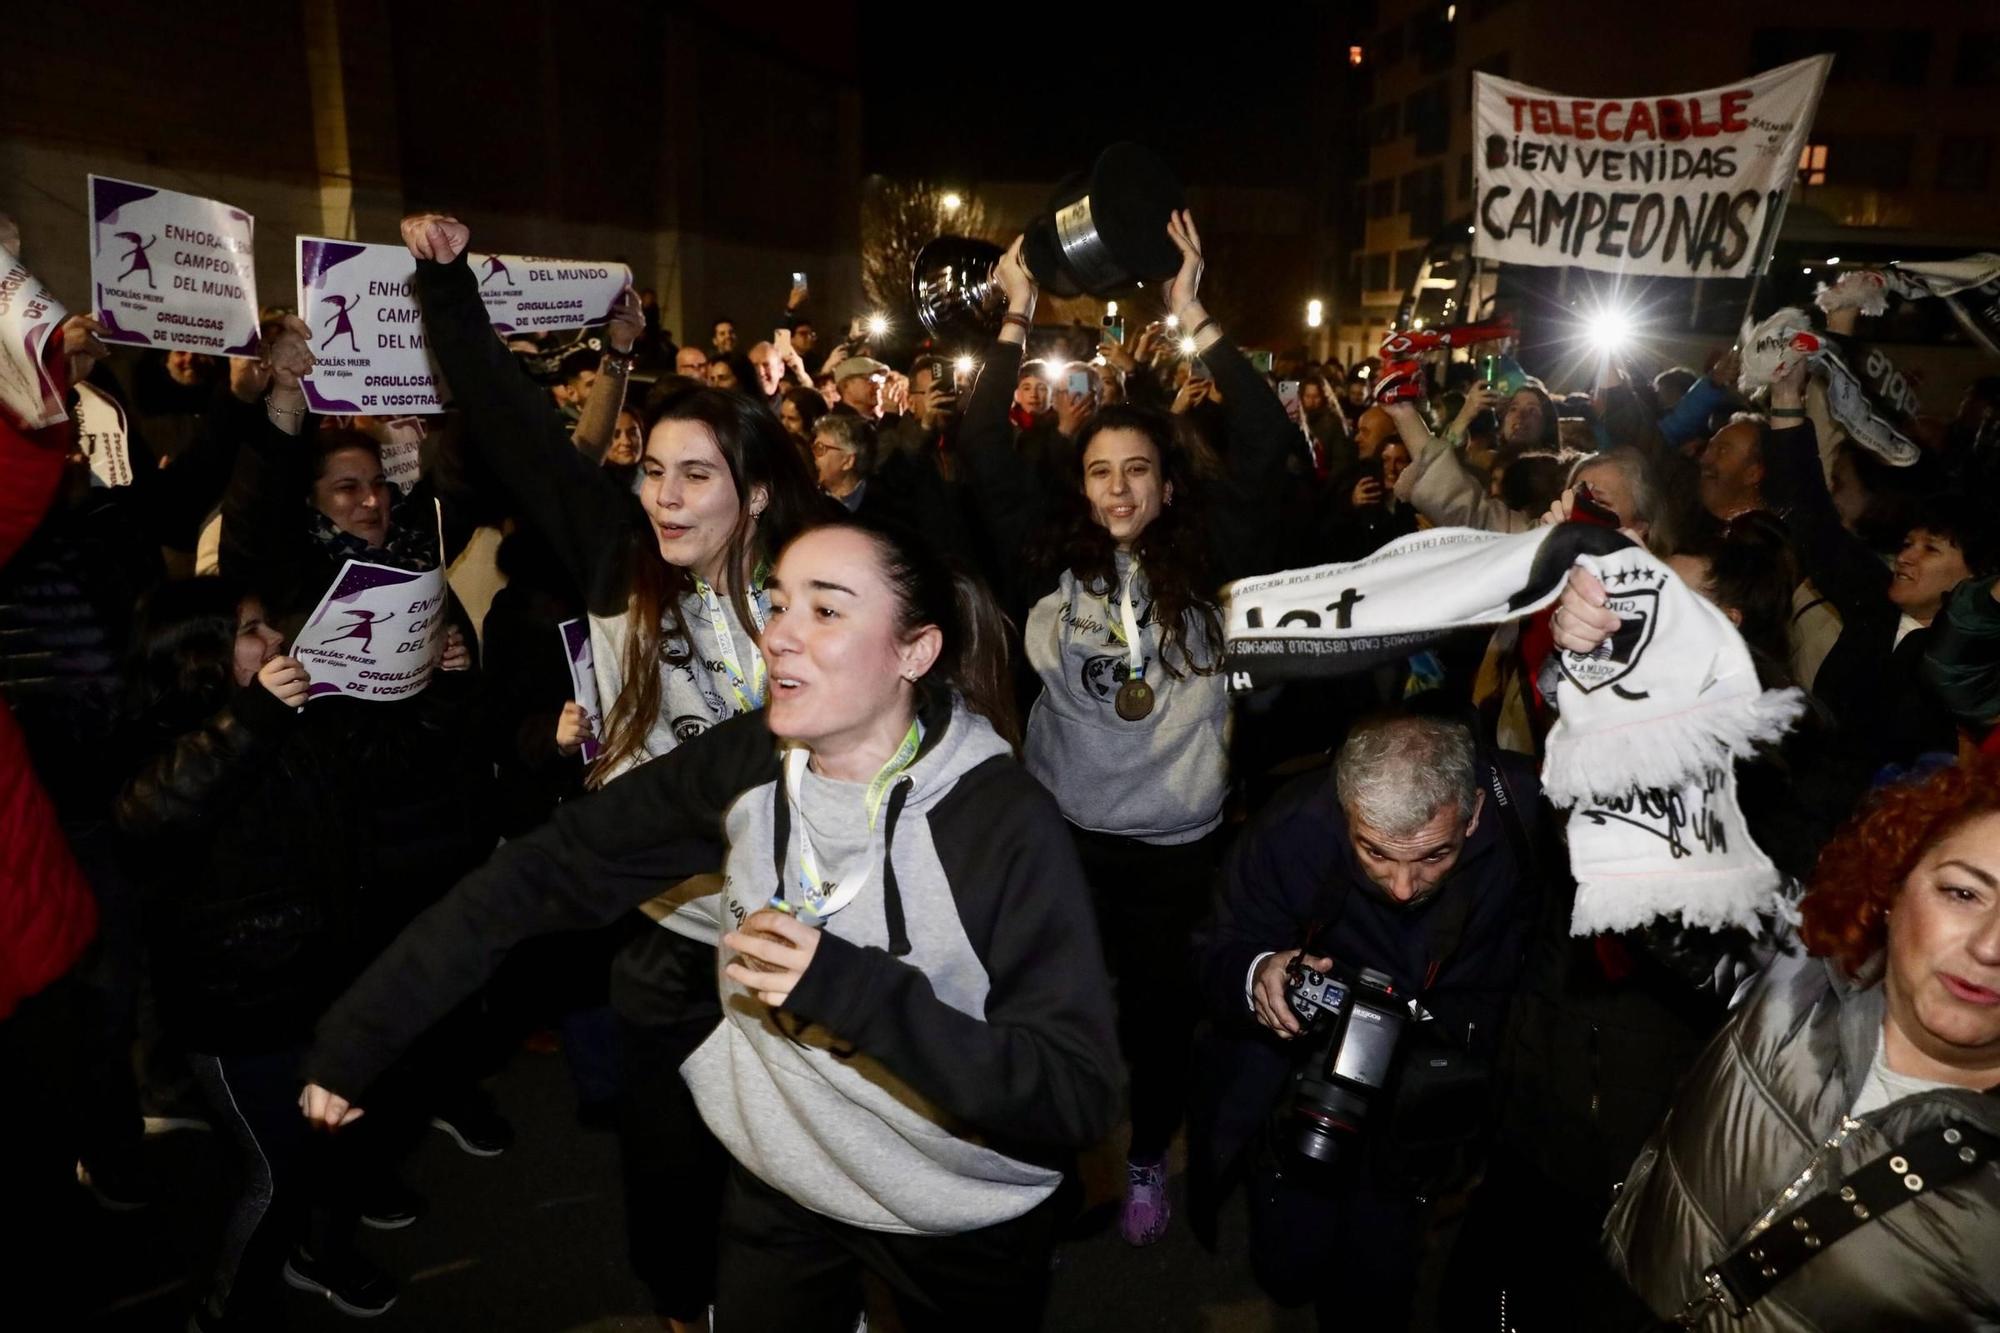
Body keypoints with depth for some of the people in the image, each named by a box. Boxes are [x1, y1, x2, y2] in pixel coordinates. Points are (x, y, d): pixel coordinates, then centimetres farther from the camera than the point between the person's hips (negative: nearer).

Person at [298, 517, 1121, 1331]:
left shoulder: (1006, 824, -26)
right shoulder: (746, 764, -12)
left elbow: (1078, 1097, -27)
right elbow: (547, 872, -8)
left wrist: (853, 993, -35)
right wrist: (361, 1031, -11)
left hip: (963, 1227, -3)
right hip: (778, 1183, 3)